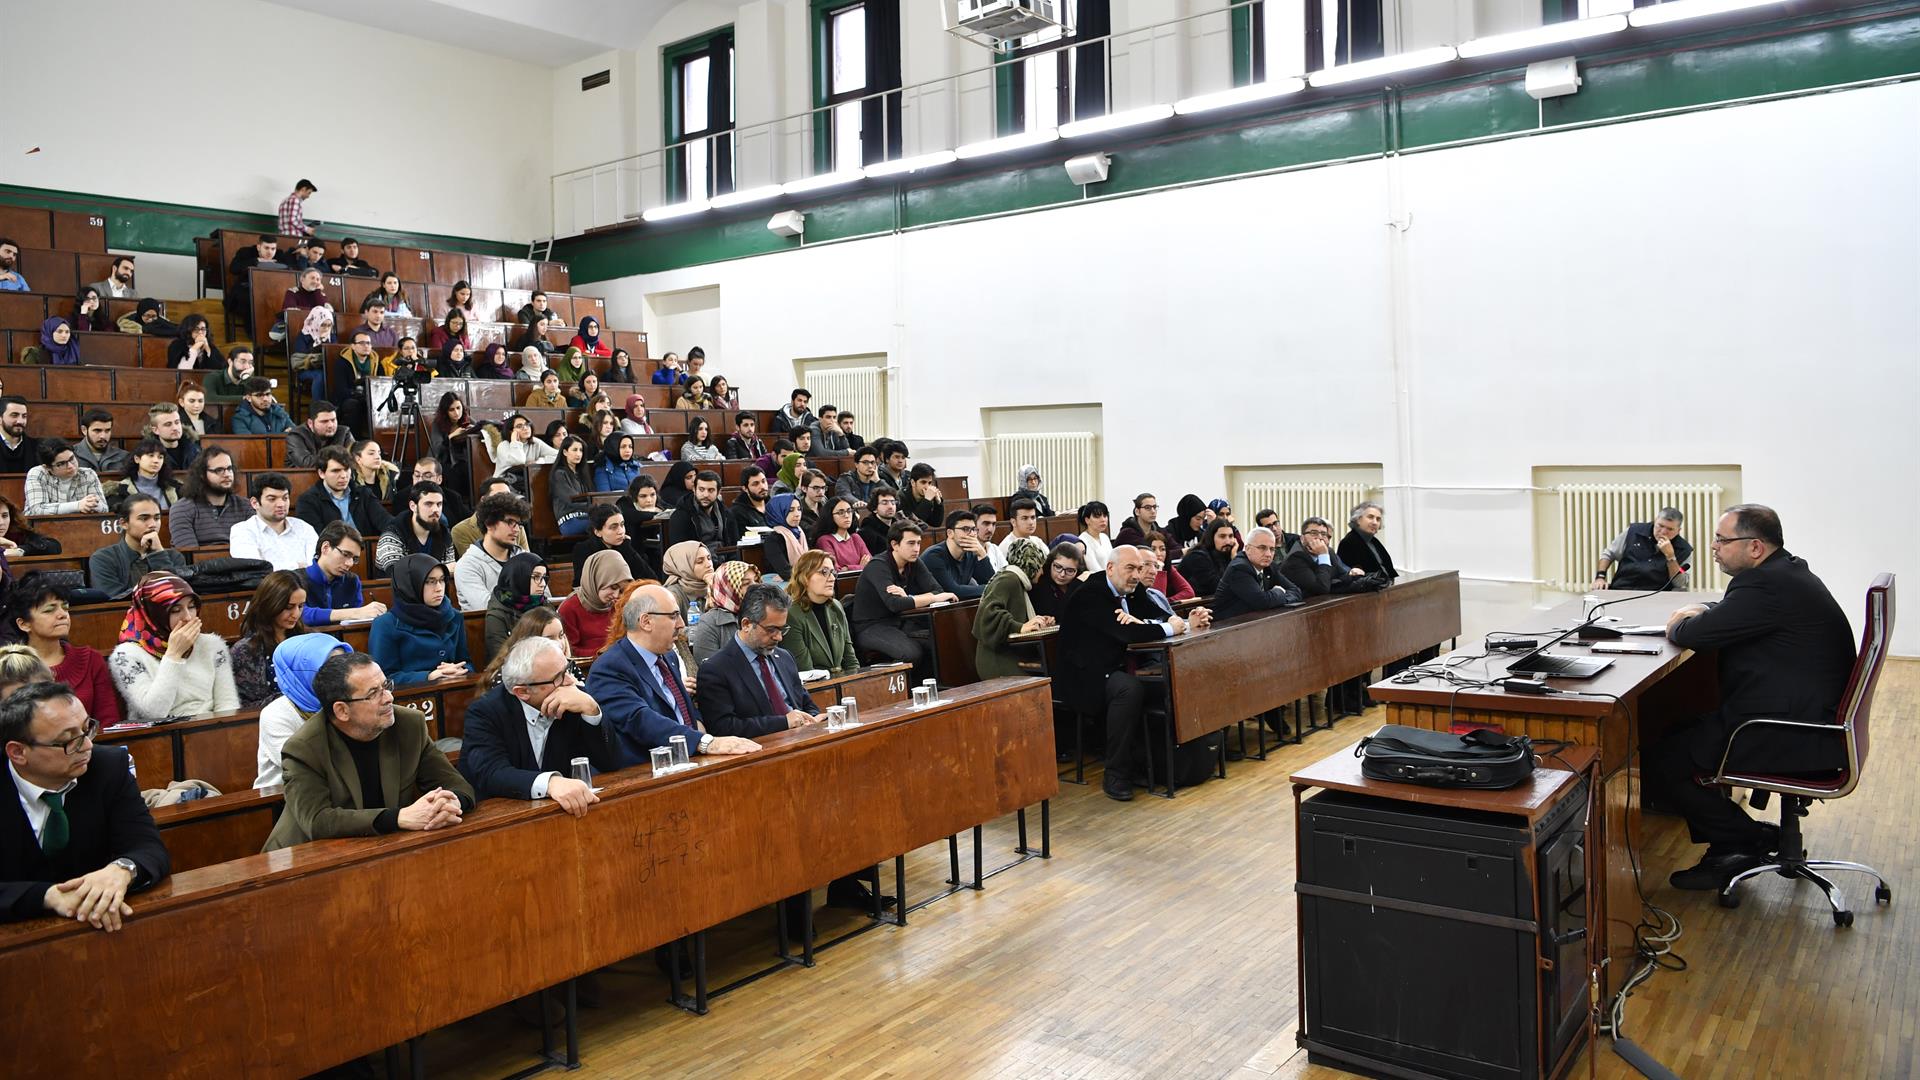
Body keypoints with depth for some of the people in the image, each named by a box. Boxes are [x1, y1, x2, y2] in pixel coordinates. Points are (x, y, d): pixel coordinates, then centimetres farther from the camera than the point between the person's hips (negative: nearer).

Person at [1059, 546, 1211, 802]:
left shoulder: (1134, 591, 7)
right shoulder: (1090, 595, -19)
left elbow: (1166, 618, 1)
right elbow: (1127, 633, -31)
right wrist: (1170, 628, -19)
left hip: (1117, 670, 9)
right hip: (1084, 678, -9)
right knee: (1129, 688, -34)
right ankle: (1115, 775, -22)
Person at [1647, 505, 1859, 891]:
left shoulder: (1767, 586, -22)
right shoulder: (1787, 571, 12)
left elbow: (1696, 634, -21)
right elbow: (1728, 616, 24)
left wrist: (1679, 625, 2)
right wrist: (1696, 614, 4)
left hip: (1795, 738, -11)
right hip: (1810, 717, 11)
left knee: (1660, 763, -9)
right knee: (1676, 735, 16)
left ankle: (1752, 841, 7)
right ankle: (1728, 847, 17)